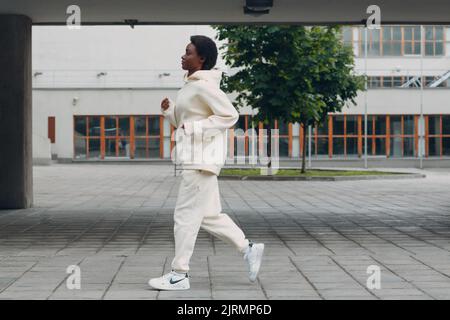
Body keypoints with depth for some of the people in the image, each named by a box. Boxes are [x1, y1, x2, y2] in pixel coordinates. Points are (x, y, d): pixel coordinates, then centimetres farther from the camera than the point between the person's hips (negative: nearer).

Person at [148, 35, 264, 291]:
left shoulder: (204, 86, -14)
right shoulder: (191, 85, 15)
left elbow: (230, 115, -20)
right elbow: (182, 122, 22)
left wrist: (195, 128, -21)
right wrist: (169, 109, 4)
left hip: (204, 157, -10)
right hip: (195, 157, 10)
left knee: (186, 215, -5)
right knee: (209, 215, 14)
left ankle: (180, 275, 2)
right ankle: (249, 249, 21)